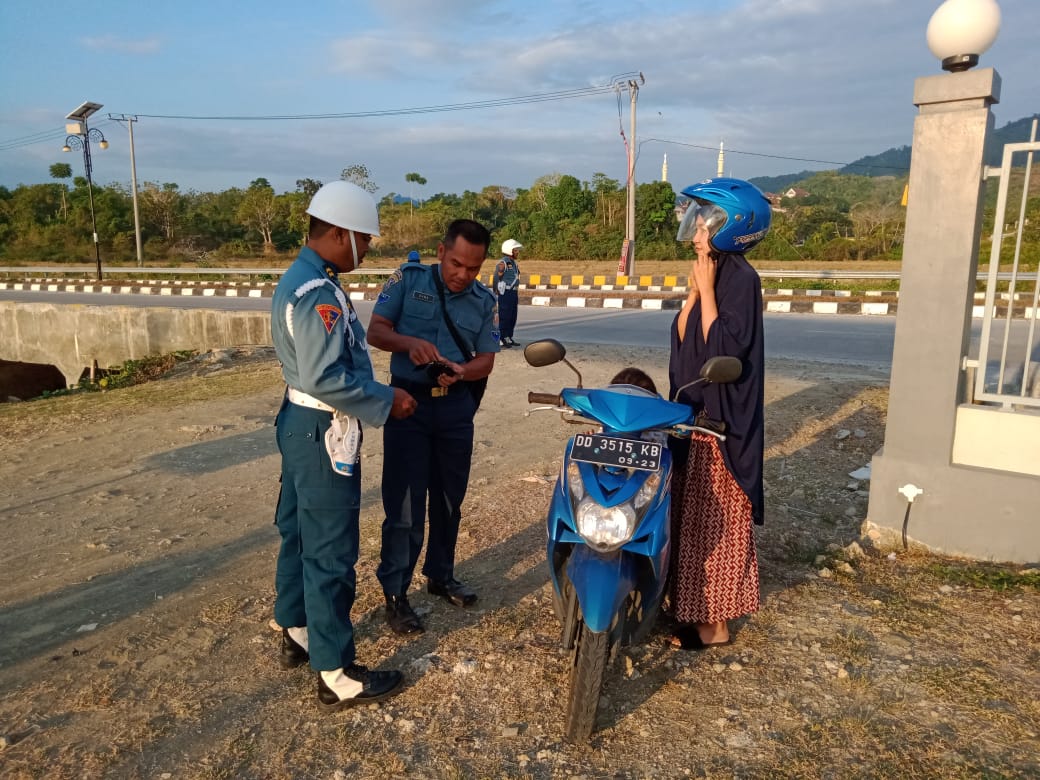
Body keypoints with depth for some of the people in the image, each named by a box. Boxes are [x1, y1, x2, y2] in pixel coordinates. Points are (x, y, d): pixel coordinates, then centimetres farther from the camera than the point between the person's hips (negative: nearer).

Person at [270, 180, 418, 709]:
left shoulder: (297, 279, 10)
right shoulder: (318, 292, -22)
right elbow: (326, 379, -29)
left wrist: (377, 393, 11)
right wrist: (386, 402, -18)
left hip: (301, 425, 11)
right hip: (324, 433, -11)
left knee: (300, 535, 20)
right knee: (331, 552, -2)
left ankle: (296, 633, 37)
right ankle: (336, 675, 10)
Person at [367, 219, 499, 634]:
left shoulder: (485, 301, 2)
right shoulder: (408, 279, -4)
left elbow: (486, 360, 1)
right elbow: (375, 331, -7)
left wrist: (460, 371, -21)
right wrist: (408, 342, -27)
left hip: (456, 405, 4)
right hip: (408, 401, -3)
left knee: (449, 499, 15)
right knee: (405, 504, -3)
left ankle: (440, 575, 33)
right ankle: (395, 594, 10)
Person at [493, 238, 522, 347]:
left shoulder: (514, 263, 17)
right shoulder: (503, 263, -11)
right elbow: (496, 278, -12)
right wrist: (496, 293, -14)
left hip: (514, 293, 9)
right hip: (505, 293, -9)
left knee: (513, 318, 11)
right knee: (504, 317, -6)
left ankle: (509, 338, 19)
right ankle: (501, 339, -1)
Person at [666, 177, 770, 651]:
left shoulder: (741, 278, -15)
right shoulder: (709, 273, 11)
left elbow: (725, 346, -24)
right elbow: (681, 339, 5)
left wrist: (707, 290, -19)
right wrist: (694, 291, -4)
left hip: (723, 418, -9)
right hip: (695, 411, 9)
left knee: (718, 519, 0)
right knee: (692, 514, 15)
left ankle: (715, 622, 12)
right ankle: (693, 604, 29)